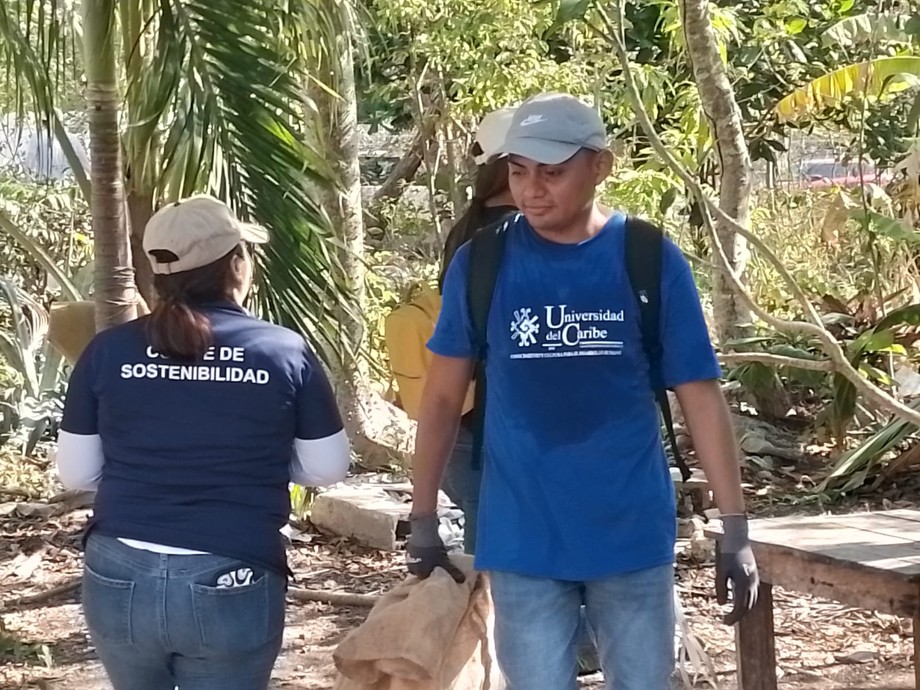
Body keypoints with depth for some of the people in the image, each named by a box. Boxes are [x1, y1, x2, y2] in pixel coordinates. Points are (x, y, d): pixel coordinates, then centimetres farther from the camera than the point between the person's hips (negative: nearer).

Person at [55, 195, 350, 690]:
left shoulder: (108, 351, -2)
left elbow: (75, 473, 4)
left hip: (120, 578, 2)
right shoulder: (286, 352, -5)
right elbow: (327, 469, 3)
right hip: (232, 587, -2)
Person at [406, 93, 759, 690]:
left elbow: (700, 396, -2)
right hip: (522, 541, 0)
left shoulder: (652, 262, -5)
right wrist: (424, 519, 4)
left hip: (634, 535, 0)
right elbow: (444, 397, 5)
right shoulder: (479, 265, -3)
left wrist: (736, 528, -3)